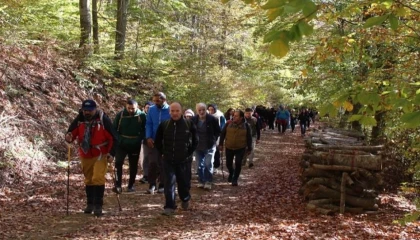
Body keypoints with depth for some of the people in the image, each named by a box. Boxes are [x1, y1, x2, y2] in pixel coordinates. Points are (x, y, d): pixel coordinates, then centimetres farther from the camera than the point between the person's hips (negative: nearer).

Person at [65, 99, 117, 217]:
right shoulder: (79, 120, -4)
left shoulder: (103, 120, -14)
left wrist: (111, 153, -17)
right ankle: (90, 204, 29)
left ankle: (98, 205, -9)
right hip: (85, 155, 4)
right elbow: (71, 132, -3)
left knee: (98, 178, -16)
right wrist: (69, 137, -28)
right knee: (88, 180, 15)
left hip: (100, 155, -4)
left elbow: (113, 138, -10)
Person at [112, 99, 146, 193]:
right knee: (118, 162, -14)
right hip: (121, 144, 0)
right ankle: (117, 185, -14)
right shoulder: (120, 115, -5)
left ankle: (131, 185, 24)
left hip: (135, 145, 1)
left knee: (133, 166, 10)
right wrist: (117, 139, -7)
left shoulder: (142, 116, -7)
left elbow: (144, 130, 1)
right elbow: (114, 128, 3)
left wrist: (139, 140, -10)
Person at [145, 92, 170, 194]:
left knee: (163, 163, 7)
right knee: (152, 163, -5)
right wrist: (148, 137, -10)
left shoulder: (170, 110, -7)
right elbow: (148, 124, 3)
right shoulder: (151, 109, 1)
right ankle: (152, 184, 6)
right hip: (153, 141, 1)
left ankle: (162, 185, 17)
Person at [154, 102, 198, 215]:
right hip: (168, 161, 1)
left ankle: (185, 200, 39)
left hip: (184, 160, 0)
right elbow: (157, 142, 10)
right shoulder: (164, 125, -2)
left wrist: (189, 153, 3)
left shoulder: (189, 124, -5)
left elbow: (195, 141, 6)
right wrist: (164, 152, 6)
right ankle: (169, 207, -2)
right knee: (169, 184, -6)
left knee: (184, 183, 10)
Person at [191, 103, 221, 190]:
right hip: (198, 147, 3)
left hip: (209, 147, -3)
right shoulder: (193, 120, -6)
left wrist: (213, 140, -2)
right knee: (200, 165, 10)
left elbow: (218, 132, 2)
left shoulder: (212, 119, -12)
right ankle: (201, 182, 22)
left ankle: (208, 182, 0)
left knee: (208, 164, -10)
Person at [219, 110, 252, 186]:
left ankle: (235, 179, 7)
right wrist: (221, 144, -1)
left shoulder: (246, 126, -7)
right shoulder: (229, 124, -6)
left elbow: (249, 138, 0)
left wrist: (249, 148, 1)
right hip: (229, 148, 2)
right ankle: (231, 173, 41)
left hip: (240, 148, -2)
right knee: (228, 164, 9)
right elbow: (223, 134, 2)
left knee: (238, 164, -8)